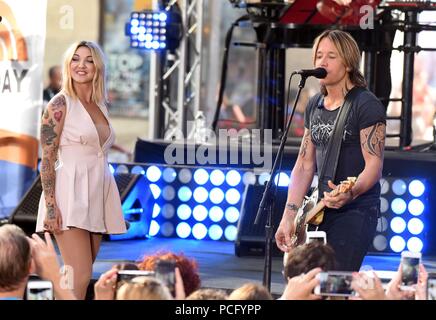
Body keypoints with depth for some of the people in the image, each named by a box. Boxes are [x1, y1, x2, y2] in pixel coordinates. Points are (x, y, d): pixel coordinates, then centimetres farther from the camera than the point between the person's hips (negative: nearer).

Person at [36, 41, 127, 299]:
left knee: (78, 277, 4)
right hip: (71, 194, -7)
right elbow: (47, 158, -8)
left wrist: (115, 207, 19)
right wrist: (50, 206, -17)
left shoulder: (101, 106, 15)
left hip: (98, 196, 7)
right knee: (81, 277, -16)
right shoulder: (60, 104, -4)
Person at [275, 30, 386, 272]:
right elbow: (305, 164, 14)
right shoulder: (314, 106, 14)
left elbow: (374, 164, -15)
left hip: (356, 209, -7)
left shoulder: (367, 105, -9)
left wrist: (351, 193, -35)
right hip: (321, 210, 7)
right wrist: (289, 215, 5)